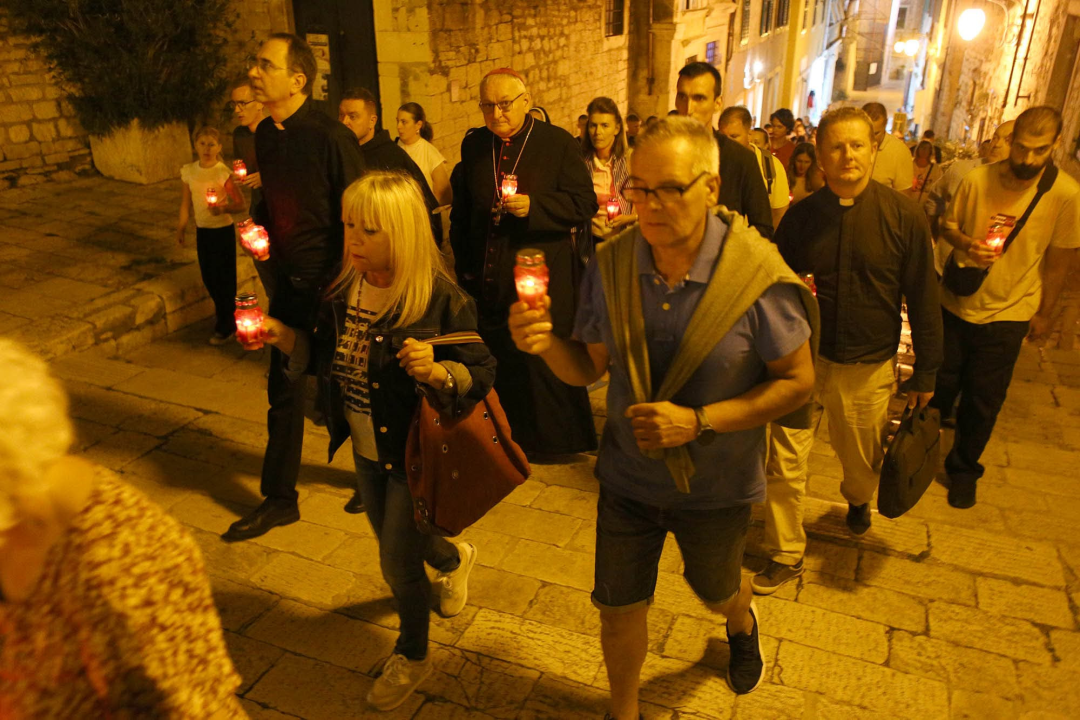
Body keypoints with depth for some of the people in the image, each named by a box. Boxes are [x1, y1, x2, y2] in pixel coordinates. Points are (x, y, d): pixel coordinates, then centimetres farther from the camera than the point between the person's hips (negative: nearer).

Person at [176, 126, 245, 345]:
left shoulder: (223, 173, -14)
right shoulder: (189, 171, 1)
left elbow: (240, 204, -13)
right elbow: (186, 202, 10)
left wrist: (223, 208, -31)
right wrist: (181, 227, 10)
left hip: (223, 230, -5)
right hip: (202, 230, 5)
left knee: (224, 278, 2)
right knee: (208, 277, 14)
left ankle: (225, 326, 16)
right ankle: (222, 310, 40)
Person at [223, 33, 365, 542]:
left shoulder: (331, 137, -18)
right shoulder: (266, 134, 5)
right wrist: (258, 224, 1)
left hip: (331, 284, -7)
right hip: (289, 282, 7)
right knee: (283, 391, 13)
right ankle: (279, 499, 28)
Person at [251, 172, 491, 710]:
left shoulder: (440, 297, -25)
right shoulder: (344, 287, -6)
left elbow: (483, 374, -20)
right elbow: (325, 355, 7)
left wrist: (437, 372, -39)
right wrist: (283, 337, -10)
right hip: (366, 449, 7)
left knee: (398, 563, 7)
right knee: (395, 541, 25)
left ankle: (412, 656, 37)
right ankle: (453, 559, 60)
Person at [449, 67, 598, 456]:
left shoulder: (559, 143, -3)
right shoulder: (473, 145, 11)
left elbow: (585, 203, -9)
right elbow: (461, 210, 17)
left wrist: (534, 206, -22)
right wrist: (464, 264, 14)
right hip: (487, 277, 4)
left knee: (542, 361, 2)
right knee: (493, 357, 10)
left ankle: (549, 439, 22)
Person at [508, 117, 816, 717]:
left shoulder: (756, 275, -23)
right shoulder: (611, 267, -14)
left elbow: (797, 380, -15)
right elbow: (589, 367, -5)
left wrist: (698, 421, -26)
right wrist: (546, 345, -28)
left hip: (716, 486, -1)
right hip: (627, 478, 2)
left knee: (716, 593, 26)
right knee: (619, 608, 14)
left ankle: (742, 620, 66)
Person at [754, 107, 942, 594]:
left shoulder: (904, 217, -8)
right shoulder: (800, 217, -3)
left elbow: (923, 298, -3)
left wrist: (925, 373, 0)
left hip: (869, 368, 0)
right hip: (803, 358, 1)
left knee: (862, 460, 18)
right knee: (785, 461, 0)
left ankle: (858, 500, 54)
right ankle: (786, 556, 19)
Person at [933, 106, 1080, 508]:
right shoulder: (977, 180, -9)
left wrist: (1044, 313, 4)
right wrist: (966, 244, -16)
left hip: (1007, 314, -1)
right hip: (956, 304, 1)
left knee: (982, 402, 9)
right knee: (938, 385, 15)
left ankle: (964, 468, 31)